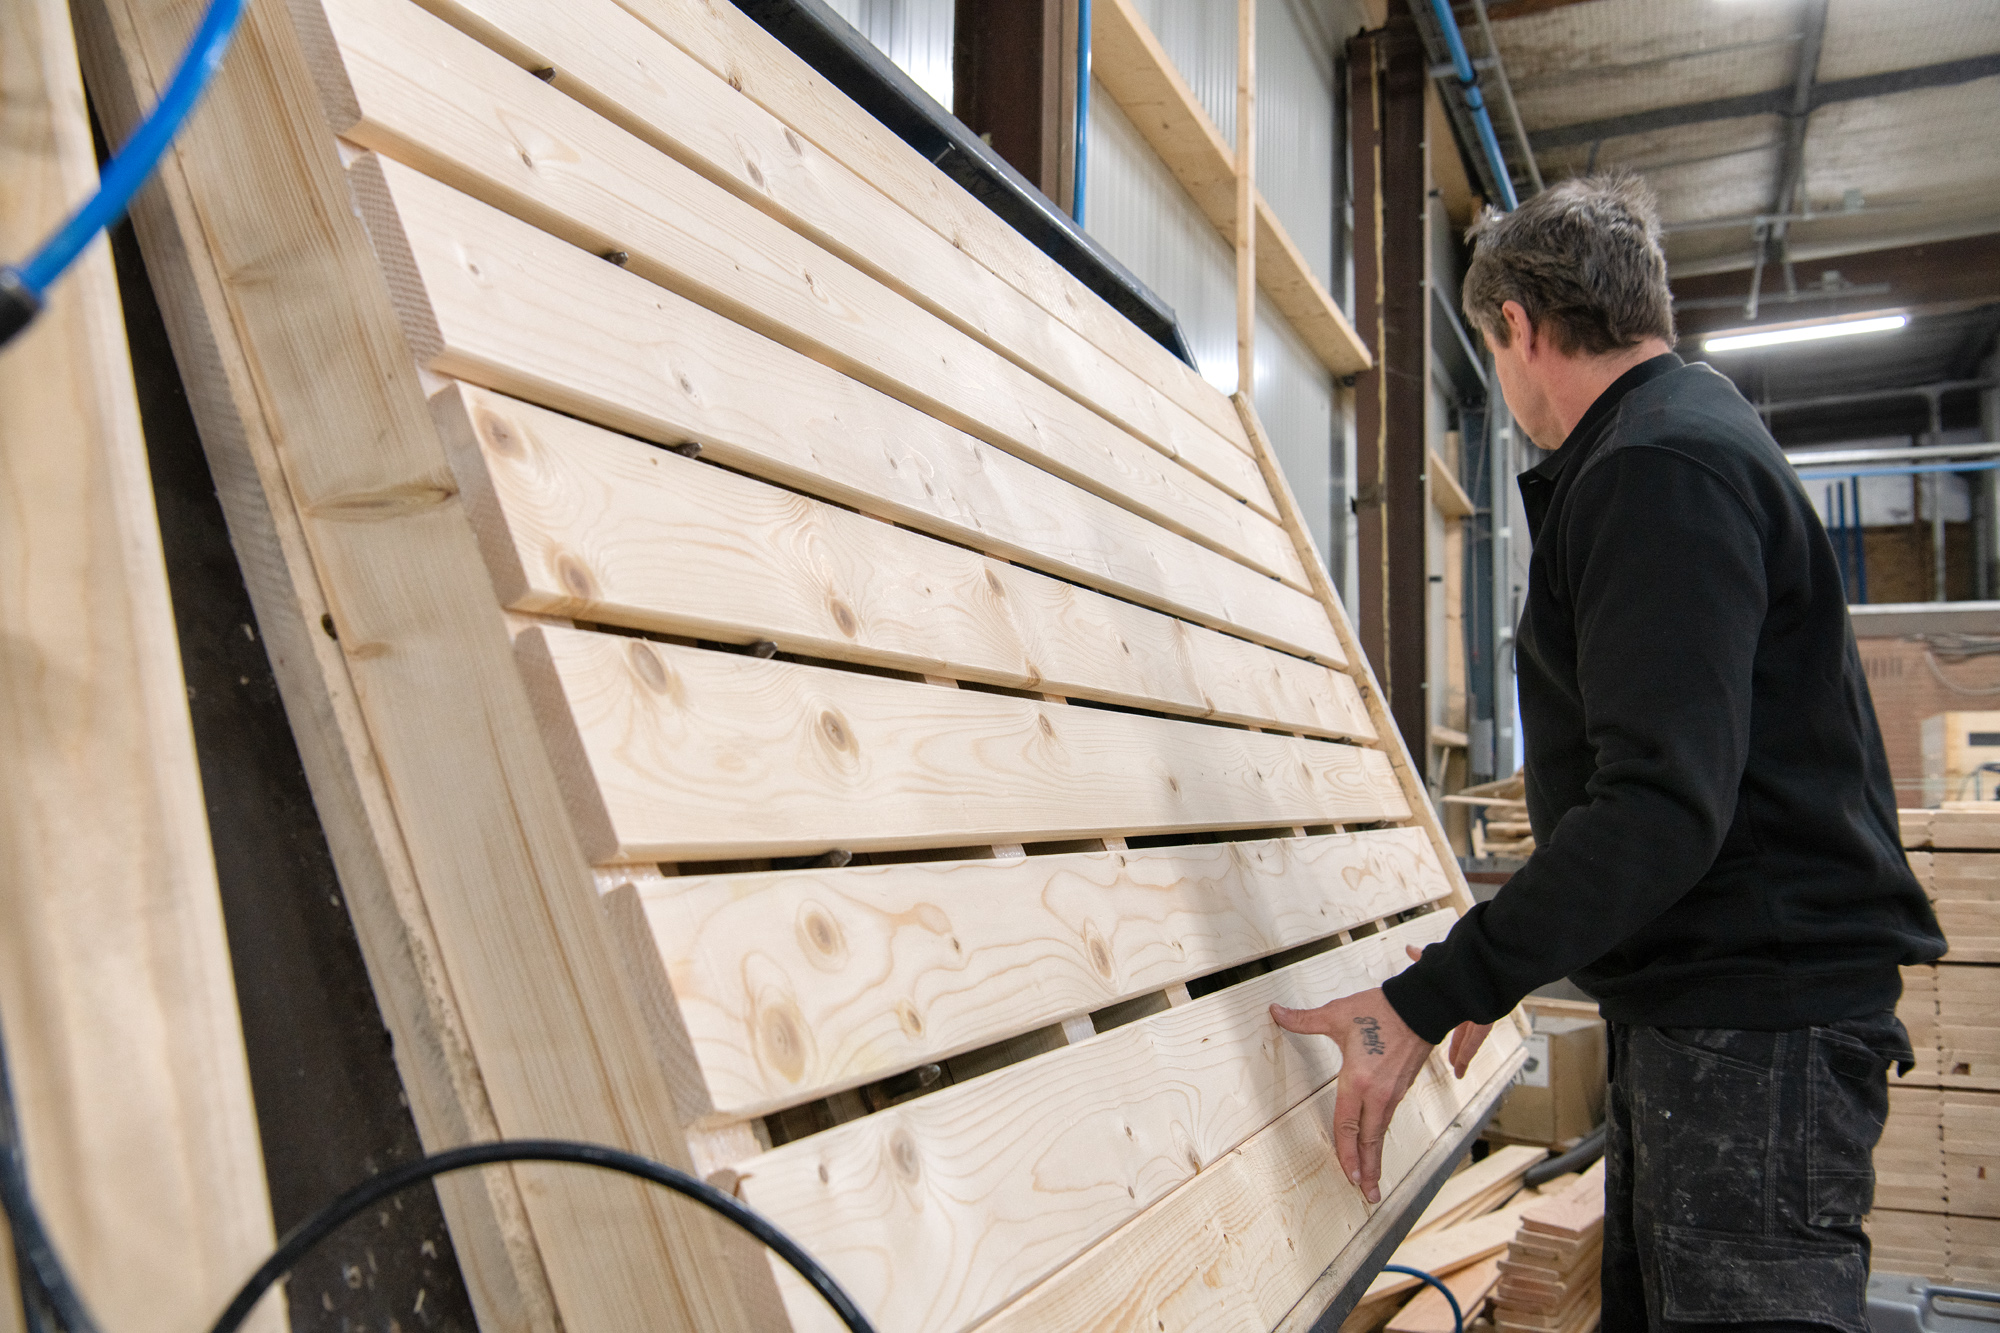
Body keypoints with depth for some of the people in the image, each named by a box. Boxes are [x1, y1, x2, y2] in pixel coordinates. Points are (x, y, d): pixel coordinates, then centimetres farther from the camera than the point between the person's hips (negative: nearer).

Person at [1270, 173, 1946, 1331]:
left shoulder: (1659, 469, -16)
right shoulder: (1692, 435, 19)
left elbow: (1662, 805, -27)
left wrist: (1429, 1002, -27)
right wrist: (1499, 965, 25)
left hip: (1755, 1027, -11)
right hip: (1694, 1009, 11)